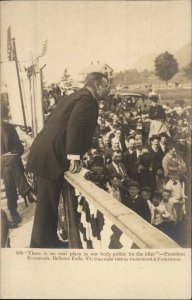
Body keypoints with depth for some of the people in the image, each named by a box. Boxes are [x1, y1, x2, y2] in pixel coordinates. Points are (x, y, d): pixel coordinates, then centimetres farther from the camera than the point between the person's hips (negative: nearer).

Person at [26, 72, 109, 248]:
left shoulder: (77, 96, 22)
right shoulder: (87, 98, -8)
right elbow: (74, 126, -23)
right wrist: (74, 157, -24)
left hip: (47, 154, 10)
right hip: (50, 157, -10)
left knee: (49, 203, 16)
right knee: (47, 204, -1)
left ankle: (50, 241, 28)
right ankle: (41, 245, 9)